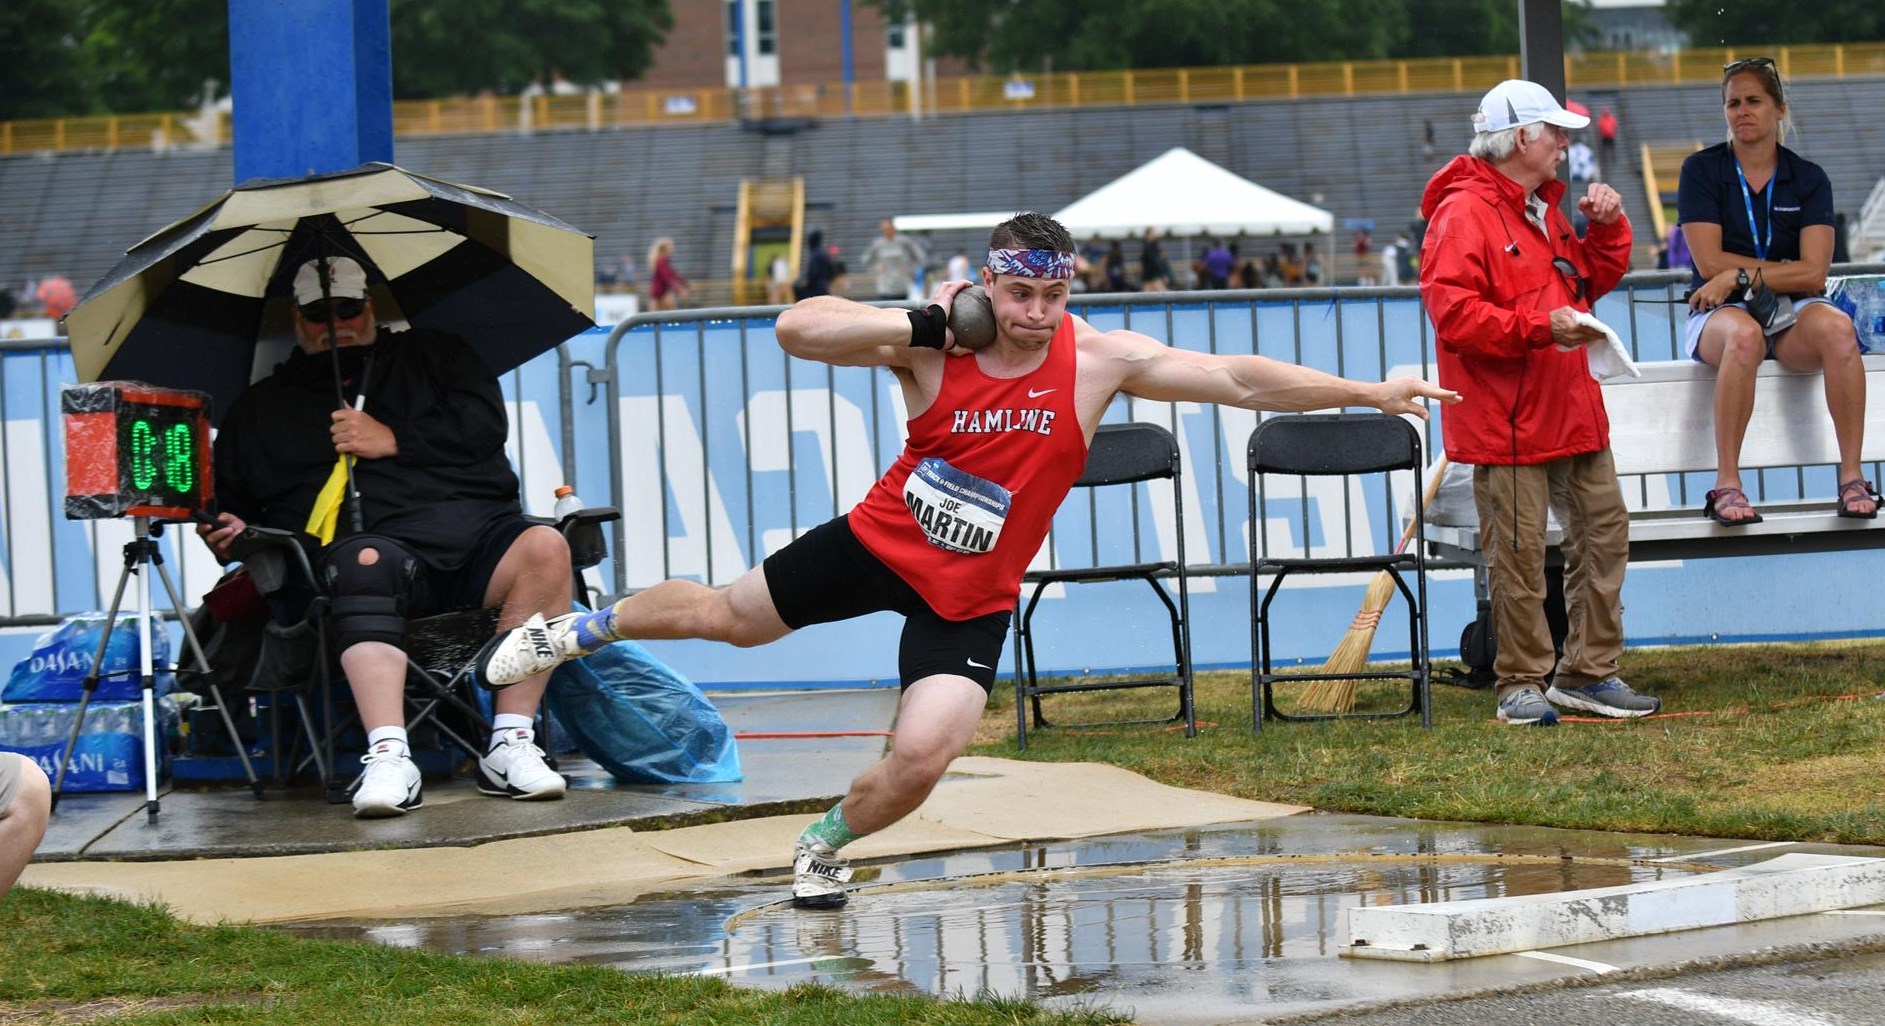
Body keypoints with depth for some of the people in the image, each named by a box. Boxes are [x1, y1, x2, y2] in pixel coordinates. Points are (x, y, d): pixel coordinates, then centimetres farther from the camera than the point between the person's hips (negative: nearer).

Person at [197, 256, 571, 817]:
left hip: (473, 527, 2)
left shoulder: (432, 356, 25)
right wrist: (232, 532, 8)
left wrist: (394, 440, 1)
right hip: (373, 536, -1)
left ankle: (509, 744, -30)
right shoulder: (261, 409, 28)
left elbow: (485, 423, 9)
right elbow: (228, 500, 30)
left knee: (545, 549, -32)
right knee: (365, 567, -40)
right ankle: (389, 758, -55)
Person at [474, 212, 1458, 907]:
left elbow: (1241, 379, -19)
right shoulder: (931, 344, -19)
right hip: (879, 544, 0)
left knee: (922, 758, -15)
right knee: (726, 615, 15)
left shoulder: (1099, 359, -17)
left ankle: (825, 846, 17)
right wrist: (921, 325, -35)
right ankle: (581, 629, 45)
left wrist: (1369, 393, -24)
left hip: (968, 600, 0)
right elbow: (796, 329, -27)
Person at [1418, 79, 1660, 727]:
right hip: (1506, 422, -9)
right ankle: (1521, 685, 4)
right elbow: (1452, 312, -20)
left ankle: (1587, 674, 18)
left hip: (1572, 410, 9)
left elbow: (1594, 279, 28)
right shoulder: (1463, 214, -11)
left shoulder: (1542, 209, 19)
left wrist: (1606, 227, 10)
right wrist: (1540, 326, -26)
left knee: (1604, 529, 9)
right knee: (1519, 553, -4)